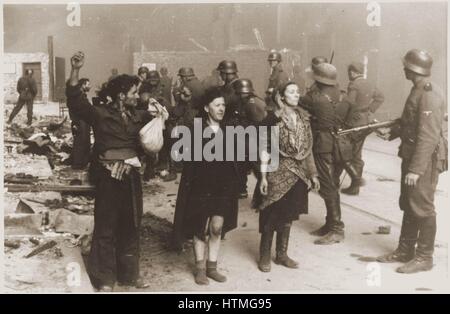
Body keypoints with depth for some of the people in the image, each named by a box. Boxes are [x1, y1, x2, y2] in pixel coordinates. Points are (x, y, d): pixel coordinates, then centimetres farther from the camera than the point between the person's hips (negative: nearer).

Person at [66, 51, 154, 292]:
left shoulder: (139, 116, 10)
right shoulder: (100, 114, -5)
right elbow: (76, 100, -17)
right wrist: (75, 71, -30)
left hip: (131, 176, 5)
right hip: (108, 177, -5)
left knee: (131, 226, 13)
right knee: (106, 226, 3)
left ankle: (130, 273, 28)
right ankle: (104, 278, 15)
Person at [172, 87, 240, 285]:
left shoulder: (228, 130, 4)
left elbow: (232, 158, 8)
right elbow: (188, 159, -8)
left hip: (223, 185, 3)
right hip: (201, 185, -3)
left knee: (217, 227, 4)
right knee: (201, 228, 6)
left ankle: (212, 266, 19)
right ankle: (200, 268, 19)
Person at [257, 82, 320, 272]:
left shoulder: (303, 118, 7)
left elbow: (308, 148, 12)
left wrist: (313, 173, 11)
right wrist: (263, 176, -14)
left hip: (298, 174, 5)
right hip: (278, 173, -5)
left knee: (288, 216, 12)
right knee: (271, 216, 2)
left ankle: (282, 254, 25)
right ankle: (265, 256, 16)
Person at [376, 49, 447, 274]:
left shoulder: (430, 96, -20)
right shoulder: (417, 91, 11)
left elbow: (428, 137, -24)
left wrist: (416, 169, -26)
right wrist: (392, 132, 9)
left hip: (425, 160, -10)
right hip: (411, 155, 10)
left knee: (422, 208, 0)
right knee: (408, 205, 16)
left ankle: (424, 257, 12)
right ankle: (405, 250, 28)